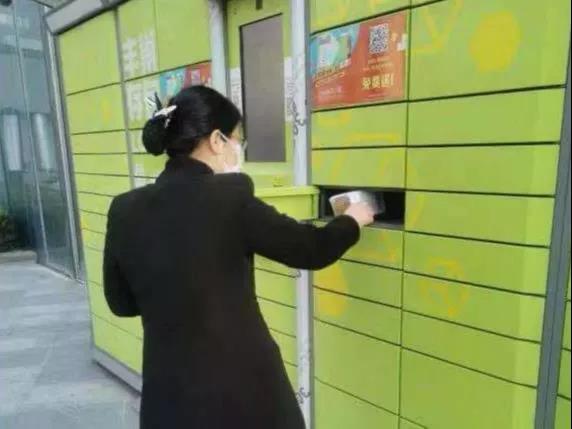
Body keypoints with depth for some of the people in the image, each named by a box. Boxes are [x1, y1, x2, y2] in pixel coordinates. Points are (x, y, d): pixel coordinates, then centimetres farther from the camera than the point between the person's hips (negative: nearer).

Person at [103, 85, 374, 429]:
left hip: (169, 388, 4)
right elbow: (312, 250, -9)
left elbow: (121, 302, 6)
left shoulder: (125, 210, -5)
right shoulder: (229, 197, -20)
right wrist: (352, 220, 10)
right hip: (241, 385, -3)